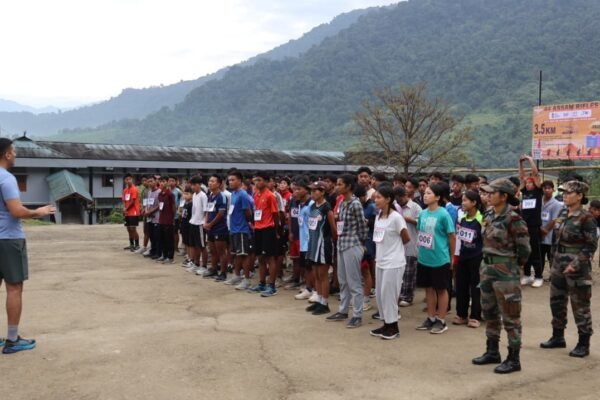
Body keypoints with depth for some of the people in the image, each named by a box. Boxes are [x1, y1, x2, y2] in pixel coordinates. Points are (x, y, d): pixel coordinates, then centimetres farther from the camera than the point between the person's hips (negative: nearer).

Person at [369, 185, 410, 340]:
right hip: (380, 261, 7)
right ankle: (386, 324, 25)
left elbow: (406, 239, -7)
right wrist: (378, 256, 9)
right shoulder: (378, 216, 5)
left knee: (389, 294, 0)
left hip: (393, 263, -7)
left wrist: (394, 247, 7)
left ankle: (393, 327, 14)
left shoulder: (396, 217, -16)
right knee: (380, 294, 12)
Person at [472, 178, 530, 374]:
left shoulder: (513, 219, -17)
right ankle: (492, 352, 31)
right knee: (489, 313, 17)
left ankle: (514, 359, 14)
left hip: (505, 272, -8)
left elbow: (524, 249, -13)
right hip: (487, 268, 8)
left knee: (510, 317, 3)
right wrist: (487, 262, 14)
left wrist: (513, 265, -1)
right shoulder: (488, 216, 6)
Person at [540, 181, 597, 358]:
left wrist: (575, 265, -20)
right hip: (558, 265, 8)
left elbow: (591, 246, -14)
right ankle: (558, 337, 30)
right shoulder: (563, 213, 6)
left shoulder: (586, 218, -15)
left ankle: (584, 344, 17)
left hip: (577, 268, -8)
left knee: (580, 306, 4)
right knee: (556, 302, 15)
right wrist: (556, 261, 15)